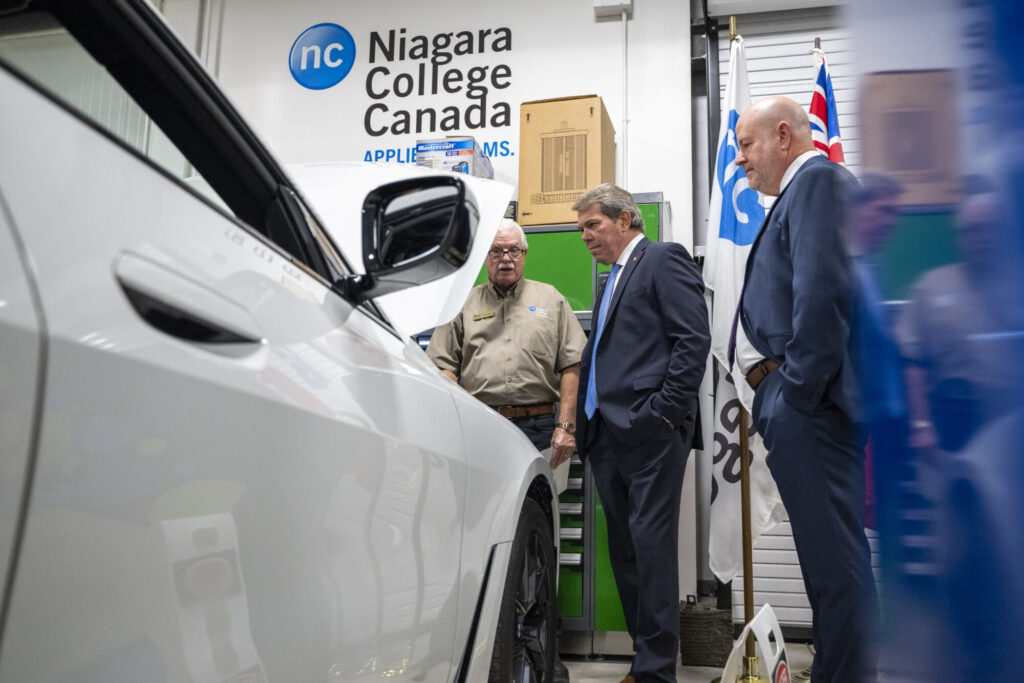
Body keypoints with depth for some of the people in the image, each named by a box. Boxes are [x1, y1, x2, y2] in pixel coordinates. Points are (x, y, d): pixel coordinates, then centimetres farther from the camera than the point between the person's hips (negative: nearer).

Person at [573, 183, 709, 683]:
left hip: (648, 431, -9)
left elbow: (694, 340, -11)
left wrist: (665, 412, -16)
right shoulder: (612, 279, 24)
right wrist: (584, 423, 12)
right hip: (606, 432, 9)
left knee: (651, 542, -7)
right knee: (624, 547, 11)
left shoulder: (664, 259, -1)